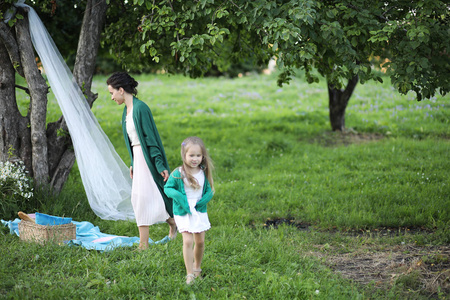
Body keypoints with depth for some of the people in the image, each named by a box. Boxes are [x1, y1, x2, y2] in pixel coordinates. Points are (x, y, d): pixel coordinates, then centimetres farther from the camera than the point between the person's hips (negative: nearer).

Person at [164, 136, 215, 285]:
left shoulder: (204, 173, -3)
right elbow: (167, 188, -5)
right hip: (183, 213, -4)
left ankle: (197, 268, 34)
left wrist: (203, 201, -14)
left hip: (200, 211, 4)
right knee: (188, 241, -11)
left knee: (200, 241, 12)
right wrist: (179, 197, -21)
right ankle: (189, 274, -6)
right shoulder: (178, 174, -13)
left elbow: (209, 190, 5)